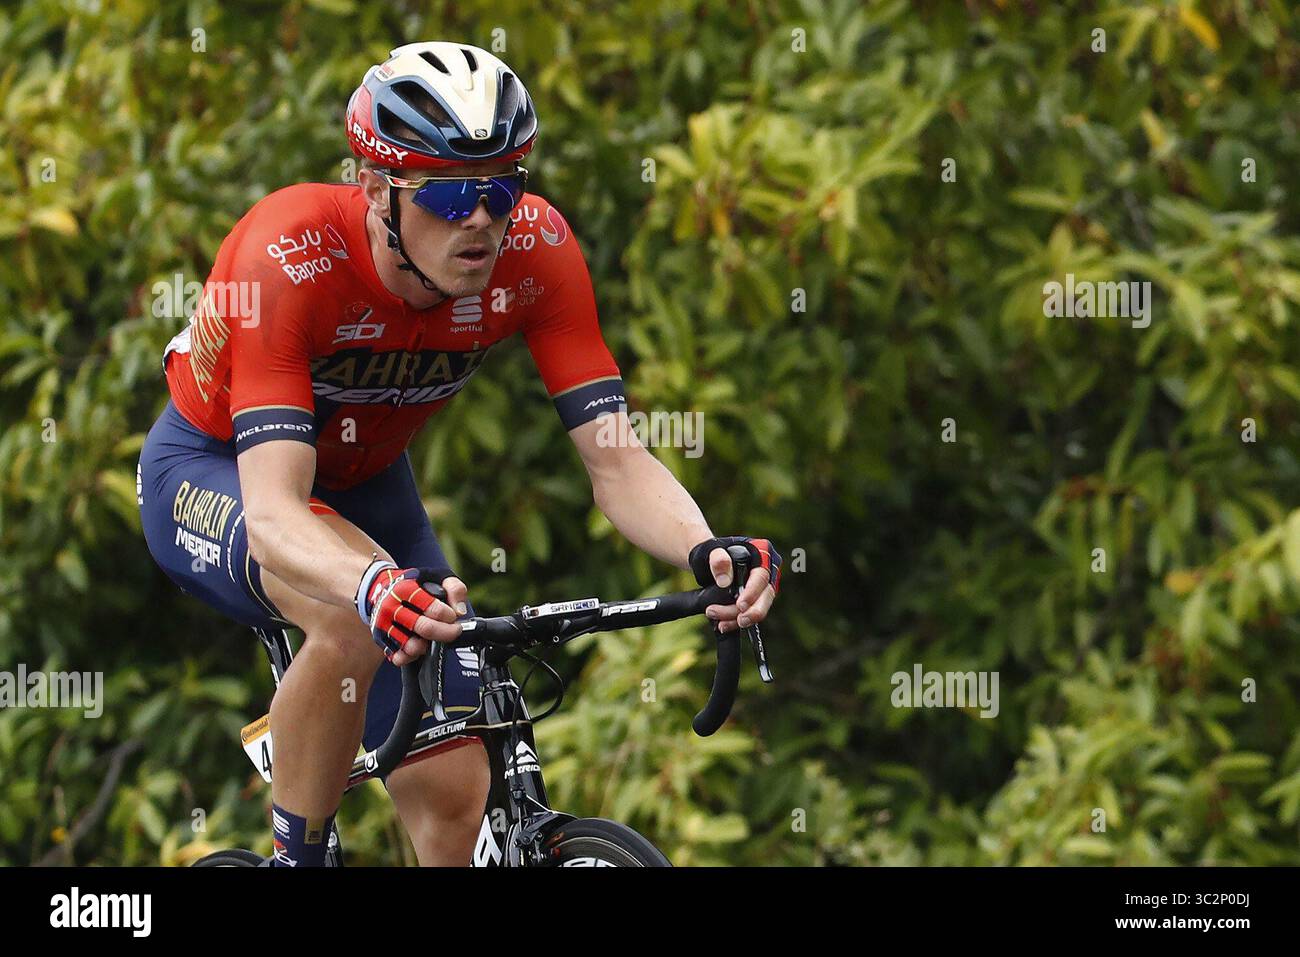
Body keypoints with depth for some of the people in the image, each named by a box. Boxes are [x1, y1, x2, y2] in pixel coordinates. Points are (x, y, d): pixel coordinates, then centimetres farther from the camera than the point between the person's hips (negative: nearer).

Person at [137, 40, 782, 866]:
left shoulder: (536, 249, -25)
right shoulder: (293, 255, -37)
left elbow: (615, 460, -27)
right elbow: (273, 513, -46)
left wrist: (704, 550, -49)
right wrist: (375, 588, -67)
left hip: (365, 484, 5)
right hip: (214, 472, -5)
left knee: (453, 793, -7)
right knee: (352, 615, -37)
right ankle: (296, 857, -15)